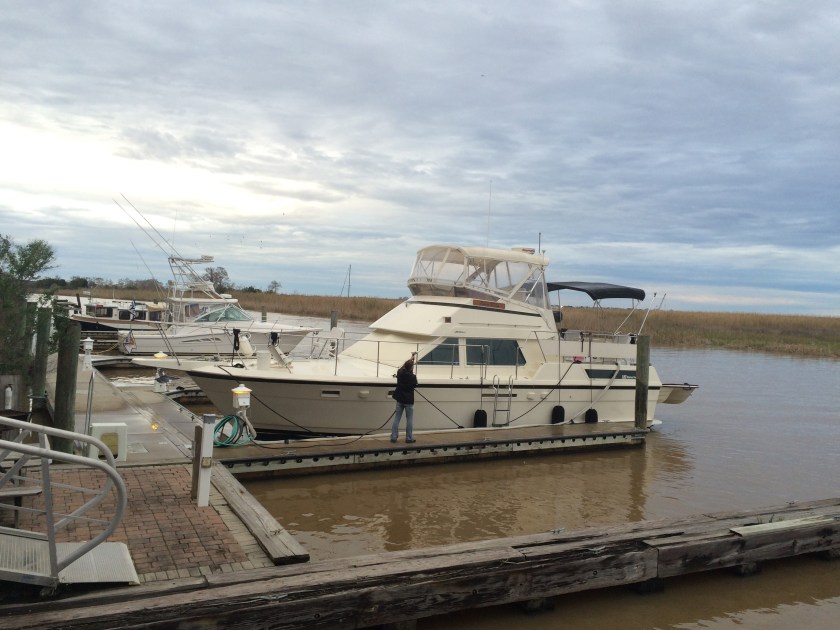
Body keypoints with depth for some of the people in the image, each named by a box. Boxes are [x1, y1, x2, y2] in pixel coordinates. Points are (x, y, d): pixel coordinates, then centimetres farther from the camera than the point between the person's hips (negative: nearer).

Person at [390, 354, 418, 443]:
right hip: (409, 400, -4)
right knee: (409, 420, 4)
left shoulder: (400, 373, -4)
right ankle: (409, 438, 7)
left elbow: (403, 366, 18)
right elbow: (415, 385, 2)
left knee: (396, 418, 7)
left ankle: (393, 437, 6)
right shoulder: (412, 377, -17)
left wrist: (411, 359, 31)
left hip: (400, 399, 4)